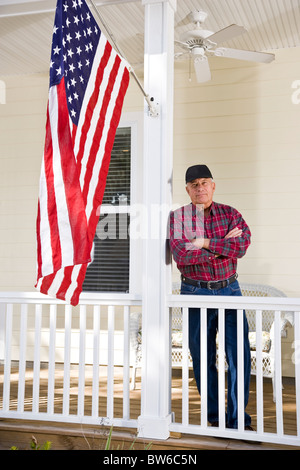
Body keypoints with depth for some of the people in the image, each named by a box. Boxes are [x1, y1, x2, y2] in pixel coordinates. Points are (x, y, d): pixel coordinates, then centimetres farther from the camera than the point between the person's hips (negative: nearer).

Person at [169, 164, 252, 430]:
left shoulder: (230, 214, 5)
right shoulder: (178, 217, 1)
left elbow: (242, 246, -12)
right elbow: (181, 255, -14)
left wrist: (205, 243, -15)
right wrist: (223, 247, -11)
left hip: (229, 290, 1)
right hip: (195, 293, -1)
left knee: (239, 355, -2)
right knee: (203, 358, 8)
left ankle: (238, 420, 12)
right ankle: (214, 417, 23)